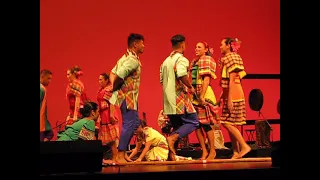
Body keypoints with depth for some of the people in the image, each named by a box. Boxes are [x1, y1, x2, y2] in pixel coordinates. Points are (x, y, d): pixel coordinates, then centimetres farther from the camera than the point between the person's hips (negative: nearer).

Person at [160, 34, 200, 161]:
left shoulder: (166, 61, 16)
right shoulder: (181, 59, -9)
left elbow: (162, 80, 20)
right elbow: (182, 75, -26)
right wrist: (190, 87, -12)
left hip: (168, 100, 8)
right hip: (179, 98, -8)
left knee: (177, 126, 16)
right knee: (193, 122, -1)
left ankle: (171, 153, 6)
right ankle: (172, 138, -21)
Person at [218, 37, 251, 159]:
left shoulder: (231, 57, -10)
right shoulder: (226, 59, 18)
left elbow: (232, 79, -17)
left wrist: (229, 98, -21)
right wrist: (222, 96, 18)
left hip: (233, 95, -9)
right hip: (229, 95, 9)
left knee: (227, 123, -11)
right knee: (230, 125, 7)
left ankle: (244, 146, -8)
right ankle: (236, 152, 8)